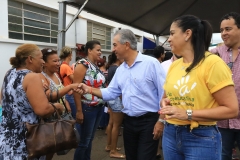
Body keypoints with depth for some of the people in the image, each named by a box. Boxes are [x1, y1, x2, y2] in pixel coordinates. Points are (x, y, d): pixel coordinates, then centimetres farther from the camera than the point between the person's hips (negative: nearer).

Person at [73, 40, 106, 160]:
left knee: (90, 139, 16)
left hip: (99, 107, 7)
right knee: (84, 141, 2)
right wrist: (79, 111, -20)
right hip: (88, 108, -7)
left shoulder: (97, 66, 11)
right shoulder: (83, 64, -12)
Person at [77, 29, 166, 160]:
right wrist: (90, 90, -4)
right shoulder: (120, 69, 9)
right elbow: (111, 93, 10)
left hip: (148, 120, -6)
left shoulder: (151, 63, -12)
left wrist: (161, 121, -15)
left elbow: (164, 93, -13)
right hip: (129, 121, 7)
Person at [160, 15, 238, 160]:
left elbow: (232, 109, -15)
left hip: (201, 139, -6)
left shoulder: (212, 63, -14)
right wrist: (165, 103, -3)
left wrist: (188, 114, -20)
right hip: (170, 134, 6)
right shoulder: (173, 66, 5)